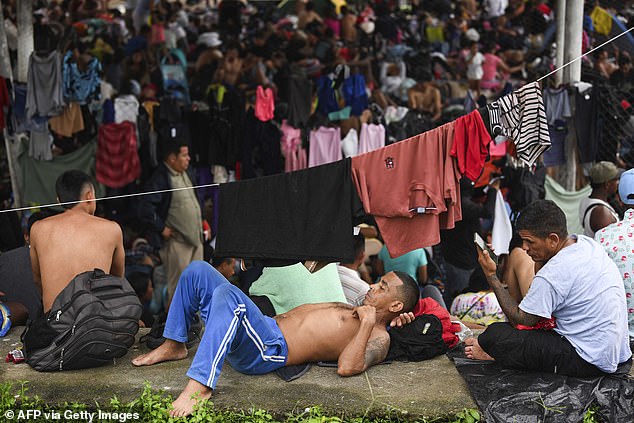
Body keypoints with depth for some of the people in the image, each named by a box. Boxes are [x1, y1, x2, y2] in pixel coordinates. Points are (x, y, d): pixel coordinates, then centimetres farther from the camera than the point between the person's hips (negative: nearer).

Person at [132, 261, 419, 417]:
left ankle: (200, 385, -42)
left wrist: (369, 322, -17)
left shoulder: (377, 338, -4)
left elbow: (347, 368, -22)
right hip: (263, 327, 10)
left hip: (269, 350, -10)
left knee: (227, 295, -38)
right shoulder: (353, 310, 22)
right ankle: (174, 346, 19)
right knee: (198, 271, 8)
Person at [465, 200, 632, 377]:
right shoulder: (587, 243, 3)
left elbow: (521, 318, -10)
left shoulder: (551, 276, -24)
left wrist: (491, 276, -8)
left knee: (495, 334, -14)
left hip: (588, 363, -10)